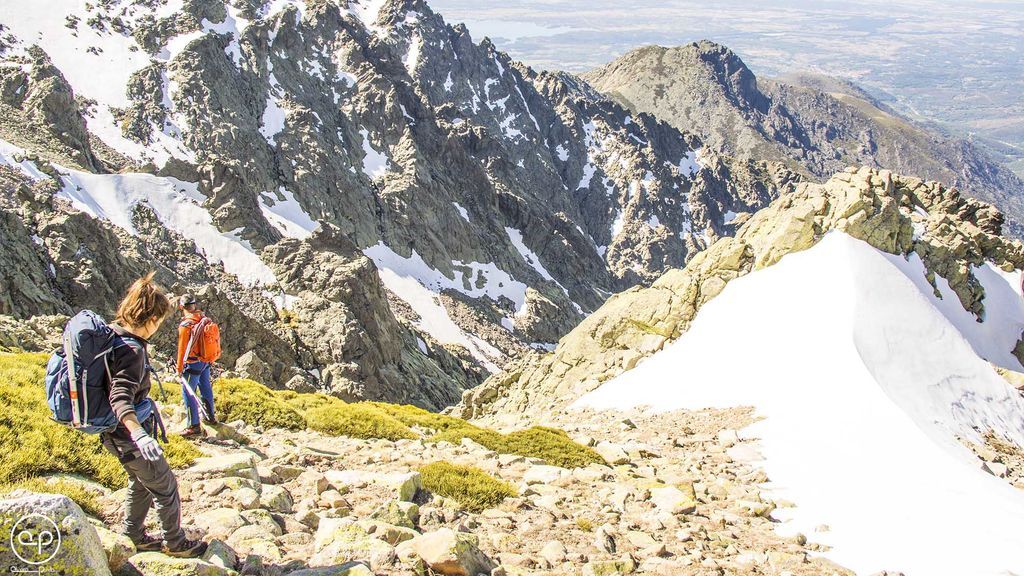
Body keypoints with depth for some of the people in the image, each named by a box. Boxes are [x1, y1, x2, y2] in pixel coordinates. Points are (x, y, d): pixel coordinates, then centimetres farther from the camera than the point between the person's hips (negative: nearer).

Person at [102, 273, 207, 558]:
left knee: (141, 481, 26)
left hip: (117, 432, 10)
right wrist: (139, 434, -54)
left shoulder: (113, 334, 0)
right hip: (127, 434, -10)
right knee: (164, 486, 7)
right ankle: (175, 543, 22)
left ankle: (134, 537, 39)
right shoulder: (132, 350, -28)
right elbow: (120, 399, -40)